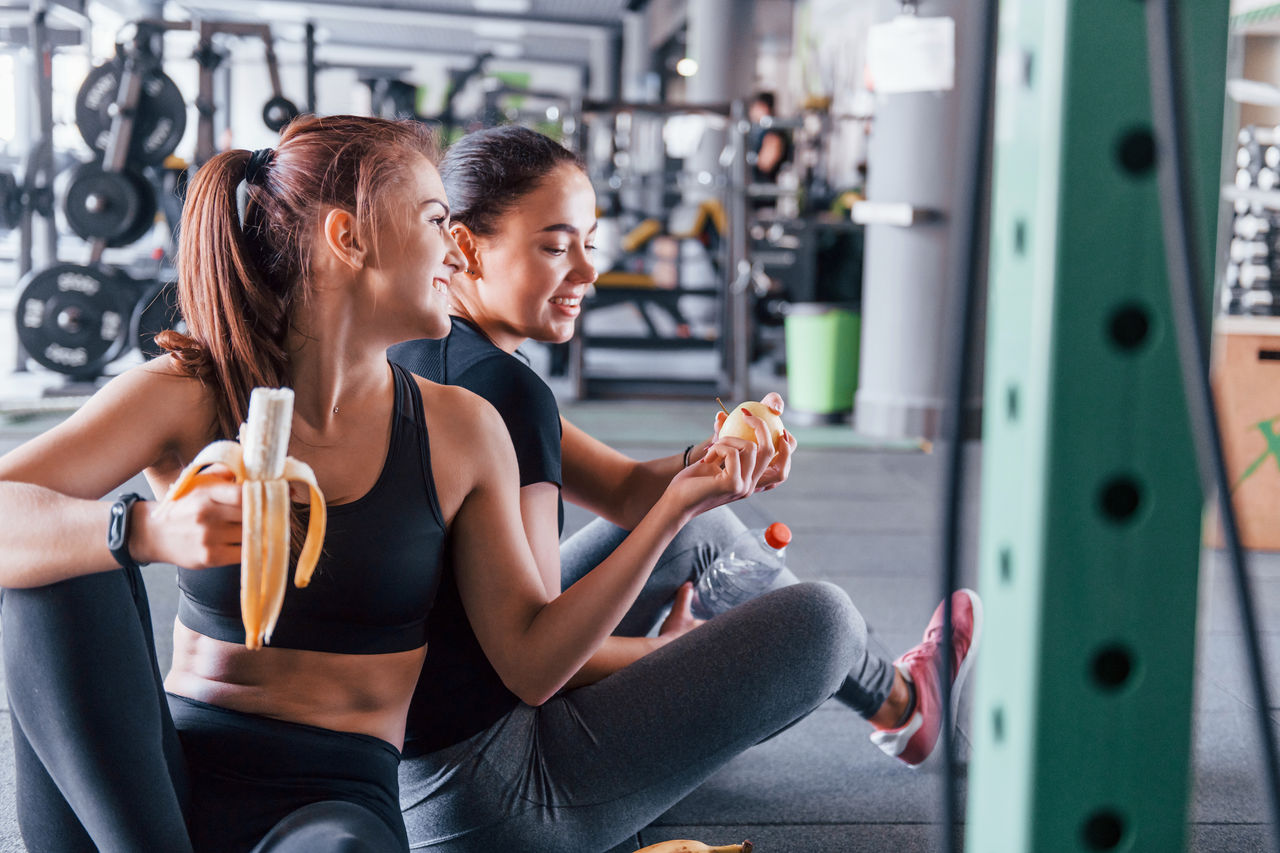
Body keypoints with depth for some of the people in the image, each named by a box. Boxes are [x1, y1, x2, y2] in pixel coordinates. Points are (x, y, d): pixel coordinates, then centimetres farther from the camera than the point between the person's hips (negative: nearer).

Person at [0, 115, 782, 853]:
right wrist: (148, 531, -37)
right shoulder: (190, 399, -3)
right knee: (68, 550, -25)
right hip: (160, 771, 2)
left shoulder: (460, 431, 2)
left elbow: (531, 663, 4)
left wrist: (674, 508, -3)